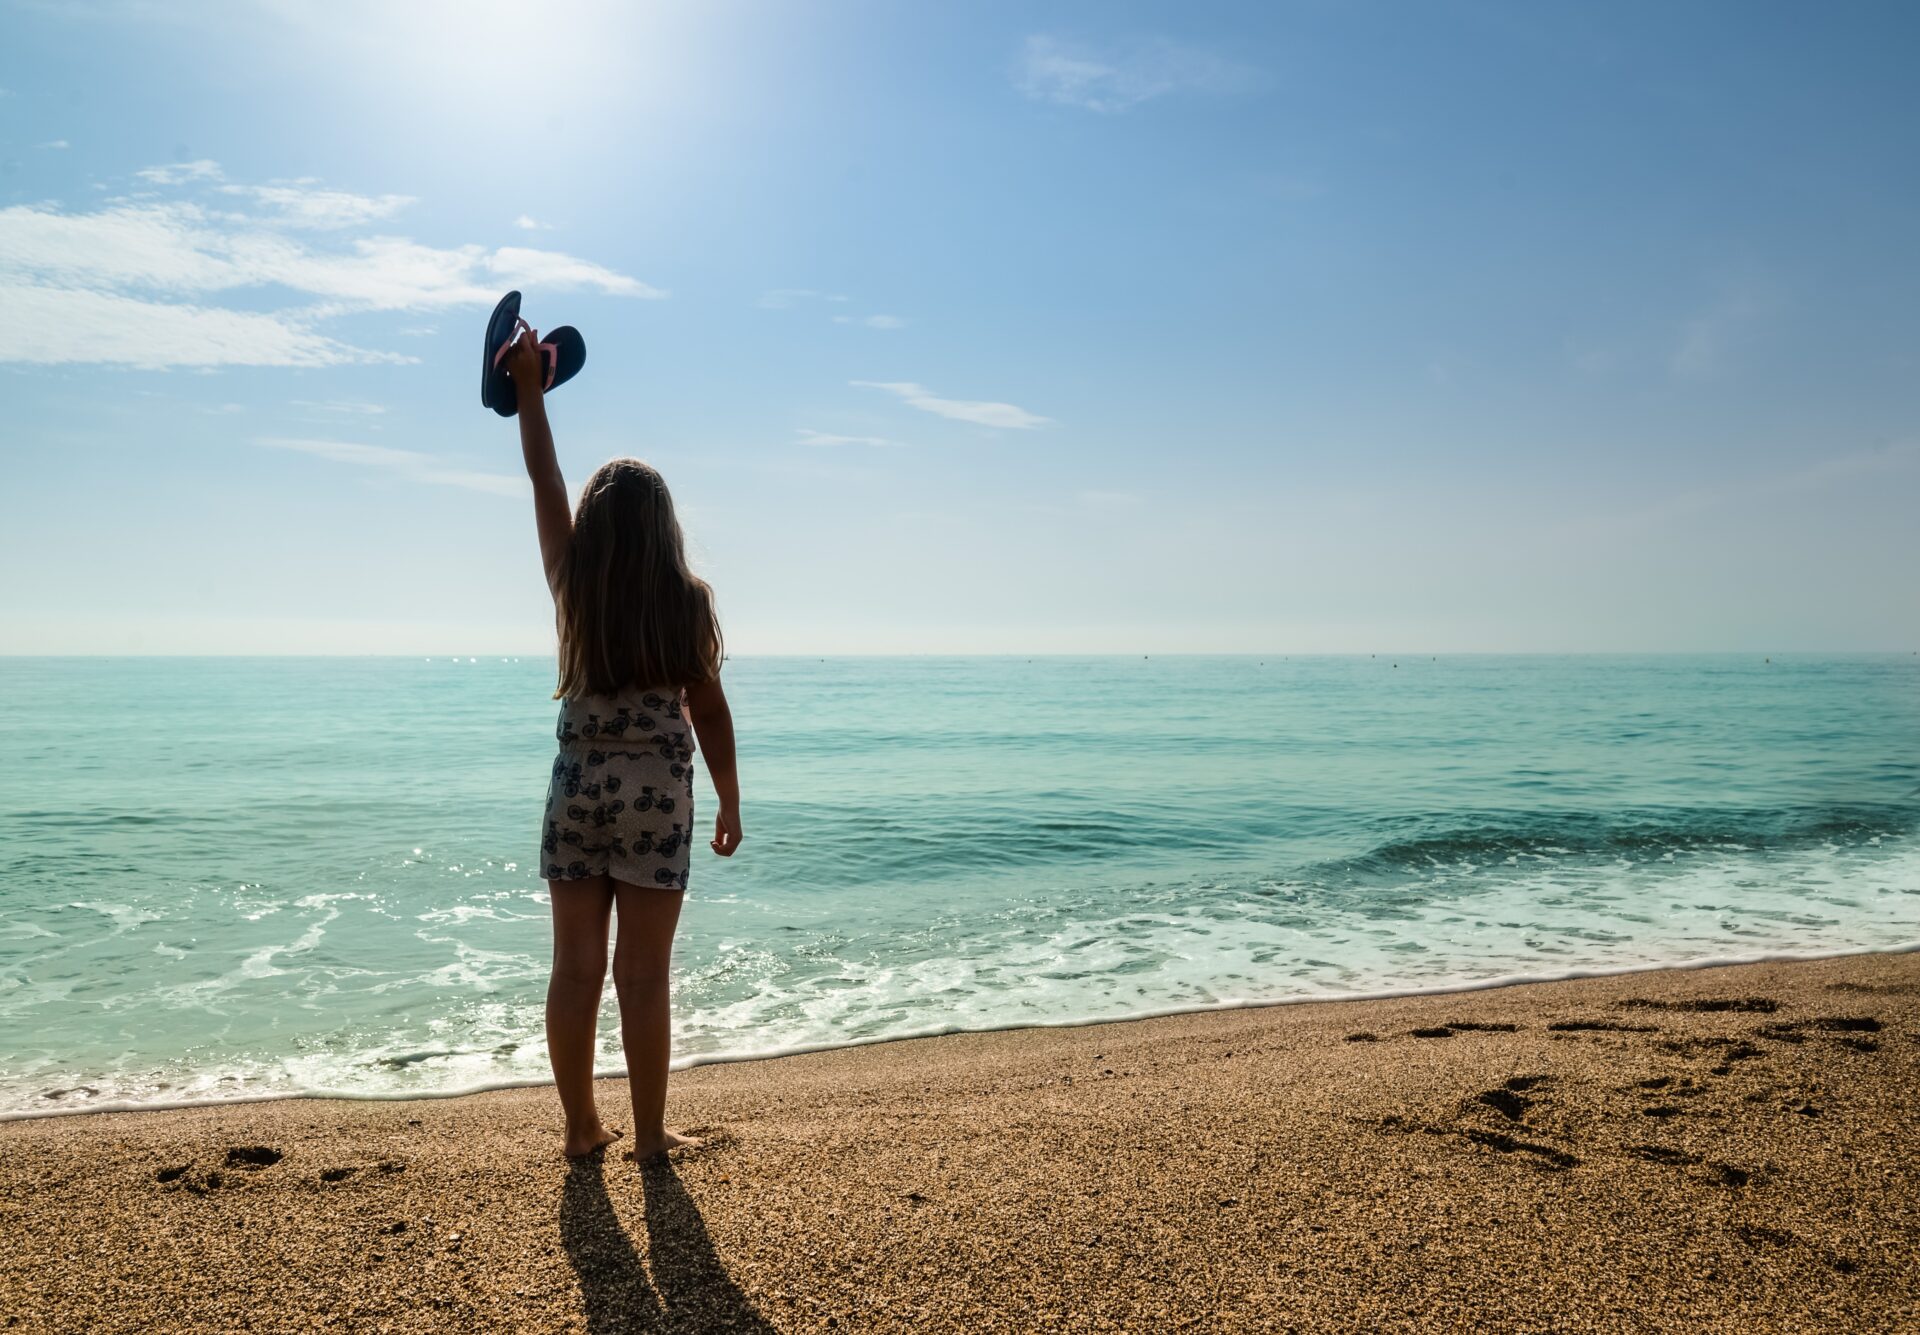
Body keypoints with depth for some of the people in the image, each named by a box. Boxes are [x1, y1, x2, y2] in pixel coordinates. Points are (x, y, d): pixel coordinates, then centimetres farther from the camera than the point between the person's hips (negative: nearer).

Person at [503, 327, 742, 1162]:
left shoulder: (573, 586, -2)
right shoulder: (686, 599, -7)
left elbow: (545, 483, 10)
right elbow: (709, 711, -3)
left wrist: (530, 392, 20)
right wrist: (730, 803, 6)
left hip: (578, 789, 2)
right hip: (657, 795, -2)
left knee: (576, 968, 10)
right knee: (643, 975, 4)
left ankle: (582, 1126, 20)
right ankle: (650, 1134, 14)